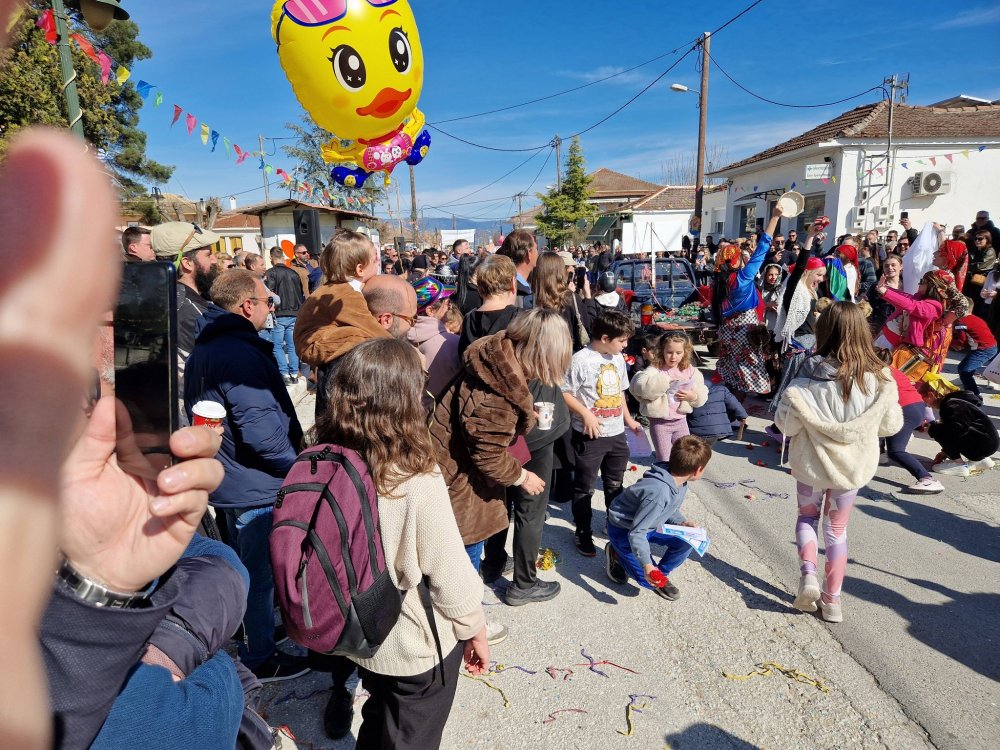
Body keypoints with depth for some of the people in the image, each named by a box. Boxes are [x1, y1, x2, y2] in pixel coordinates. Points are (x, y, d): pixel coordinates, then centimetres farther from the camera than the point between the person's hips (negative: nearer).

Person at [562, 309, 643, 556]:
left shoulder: (618, 358, 7)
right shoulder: (581, 360, -18)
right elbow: (564, 392, -16)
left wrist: (628, 419, 17)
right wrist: (585, 414, -22)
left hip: (617, 433, 7)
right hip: (590, 435, -7)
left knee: (615, 485, 22)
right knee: (585, 488, 8)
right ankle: (583, 533, 22)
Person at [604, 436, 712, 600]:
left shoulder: (679, 482, -12)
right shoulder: (659, 493, -39)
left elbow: (671, 511, 7)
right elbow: (636, 533, -34)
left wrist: (682, 522, -13)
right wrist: (647, 565, -42)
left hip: (650, 525, 8)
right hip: (624, 530, -8)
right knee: (649, 580, -10)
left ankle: (661, 574, 12)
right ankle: (617, 555, 13)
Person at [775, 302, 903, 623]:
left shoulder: (808, 381, -21)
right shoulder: (880, 380, -14)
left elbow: (786, 425, -16)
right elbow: (891, 425, -2)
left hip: (813, 462, -2)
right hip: (853, 464, 2)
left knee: (807, 516, 23)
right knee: (837, 529, 18)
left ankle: (808, 573, 2)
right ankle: (832, 599, 24)